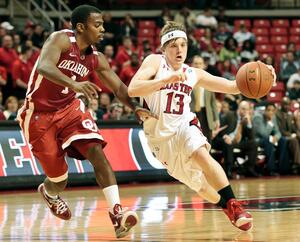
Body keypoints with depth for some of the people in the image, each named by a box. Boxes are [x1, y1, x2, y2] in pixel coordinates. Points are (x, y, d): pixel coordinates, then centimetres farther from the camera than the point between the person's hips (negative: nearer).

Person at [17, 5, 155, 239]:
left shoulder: (96, 59, 0)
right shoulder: (61, 39, -19)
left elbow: (118, 86, 5)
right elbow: (44, 66, -37)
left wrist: (135, 107, -14)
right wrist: (73, 84, -53)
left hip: (70, 109, 5)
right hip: (38, 114, -5)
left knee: (96, 152, -19)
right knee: (59, 179, 2)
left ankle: (117, 214, -25)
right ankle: (49, 193, 41)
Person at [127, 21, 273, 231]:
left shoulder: (194, 74, 2)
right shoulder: (155, 62, -10)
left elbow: (233, 87, 5)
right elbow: (132, 90, -26)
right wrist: (166, 80, -39)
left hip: (184, 126, 1)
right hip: (160, 135, -1)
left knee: (201, 154, -31)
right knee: (198, 184, 6)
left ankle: (233, 205, -30)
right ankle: (226, 205, 31)